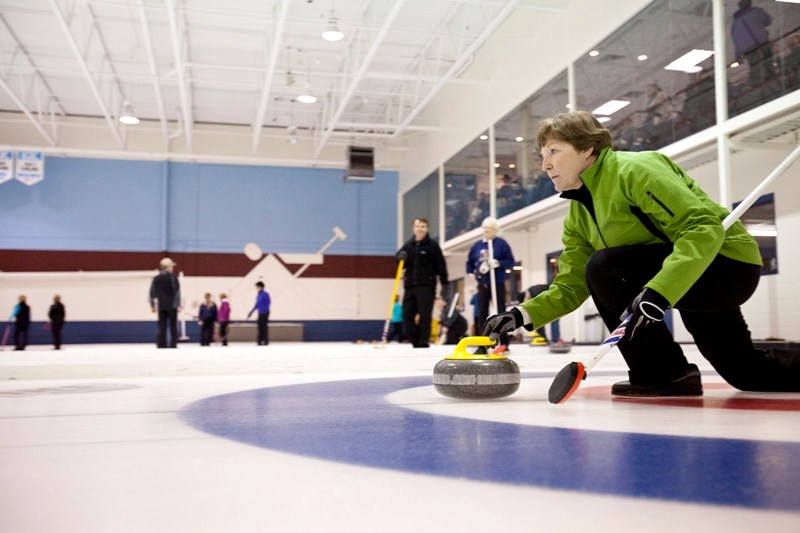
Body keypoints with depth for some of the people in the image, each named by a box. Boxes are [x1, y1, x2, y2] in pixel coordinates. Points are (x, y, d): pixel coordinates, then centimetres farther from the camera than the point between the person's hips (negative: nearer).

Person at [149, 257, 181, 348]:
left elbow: (153, 292, 7)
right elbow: (176, 291, -9)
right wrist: (178, 304, -6)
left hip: (161, 306, 4)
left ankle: (161, 345, 5)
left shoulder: (156, 278, 8)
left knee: (162, 326, 7)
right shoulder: (172, 277, -6)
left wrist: (153, 305, 14)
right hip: (172, 305, -4)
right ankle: (173, 345, -2)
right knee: (173, 326, 1)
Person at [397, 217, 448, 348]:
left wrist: (444, 285, -8)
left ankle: (424, 342, 0)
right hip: (409, 285, 5)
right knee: (407, 315, 3)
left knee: (424, 316, -6)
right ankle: (416, 341, 12)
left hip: (426, 286, -5)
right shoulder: (408, 245, 13)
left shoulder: (433, 245, -1)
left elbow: (441, 266, -3)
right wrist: (400, 258, -3)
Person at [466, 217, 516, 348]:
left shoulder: (501, 243, -4)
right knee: (482, 313, 5)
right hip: (482, 284, 4)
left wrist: (498, 263, -20)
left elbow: (511, 262, -6)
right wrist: (472, 272, 1)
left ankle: (504, 343, 5)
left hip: (498, 284, -4)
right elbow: (469, 262, 18)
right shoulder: (477, 245, 8)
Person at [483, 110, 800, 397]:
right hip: (690, 276, 9)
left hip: (729, 264, -9)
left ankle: (664, 374, -13)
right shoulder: (578, 215, 5)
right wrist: (523, 315, -14)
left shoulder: (633, 169, -22)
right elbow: (571, 286, 2)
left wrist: (658, 292, -42)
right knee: (747, 372, 19)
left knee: (604, 268, -25)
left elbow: (704, 228, -31)